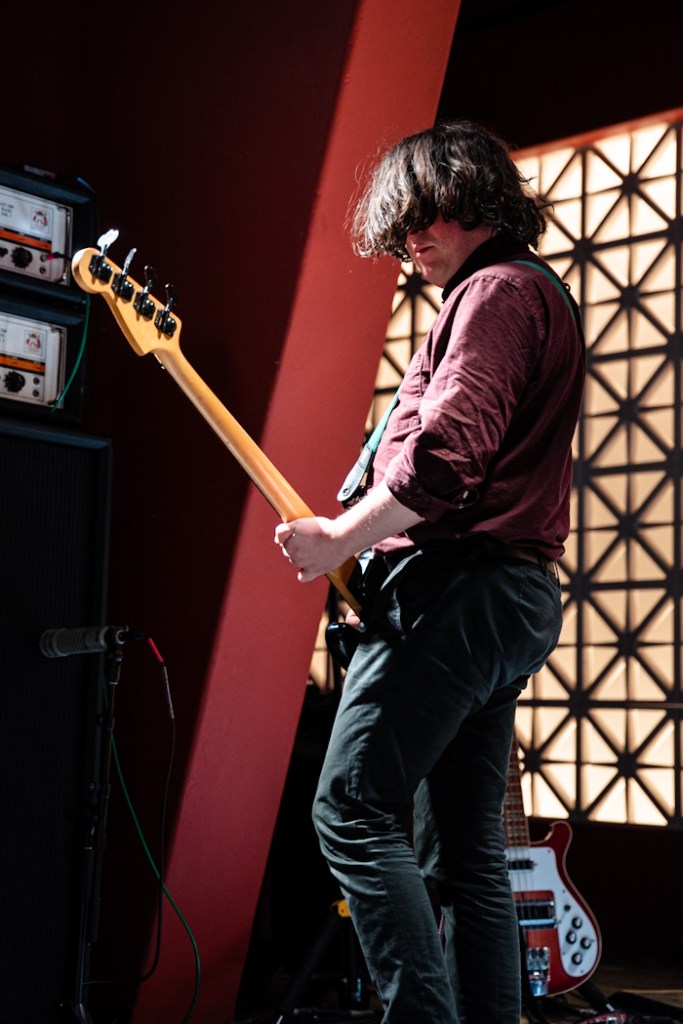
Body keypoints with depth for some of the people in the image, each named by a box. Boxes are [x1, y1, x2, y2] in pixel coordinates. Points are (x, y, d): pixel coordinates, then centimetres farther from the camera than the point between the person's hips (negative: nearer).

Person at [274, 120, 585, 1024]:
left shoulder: (496, 290, -8)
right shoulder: (538, 294, 25)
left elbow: (448, 452, -23)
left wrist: (339, 539, -13)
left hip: (455, 587, -11)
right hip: (515, 592, 11)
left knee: (353, 812, -11)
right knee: (464, 851, 10)